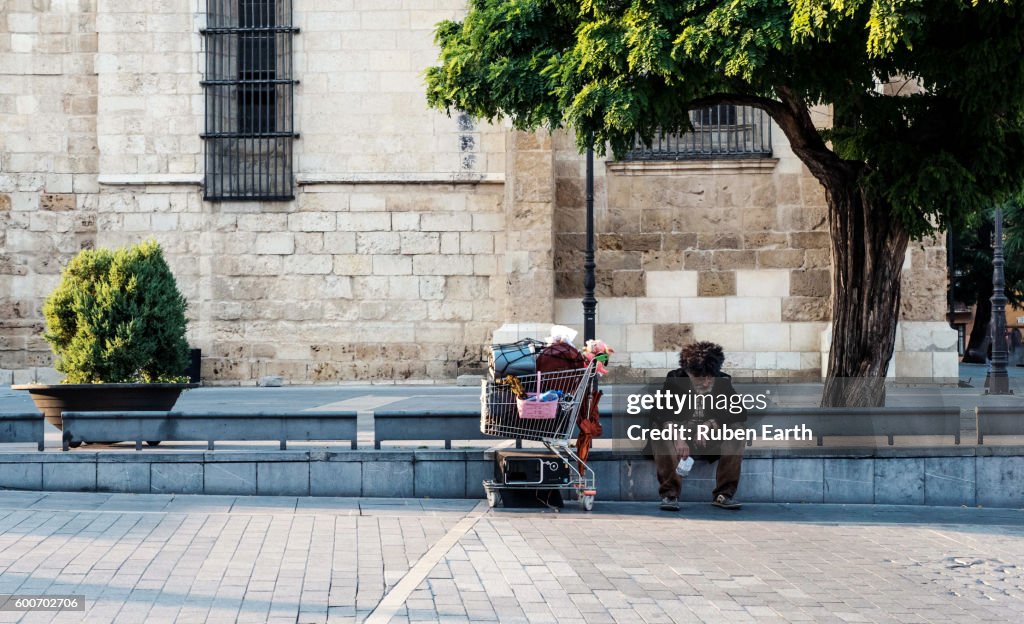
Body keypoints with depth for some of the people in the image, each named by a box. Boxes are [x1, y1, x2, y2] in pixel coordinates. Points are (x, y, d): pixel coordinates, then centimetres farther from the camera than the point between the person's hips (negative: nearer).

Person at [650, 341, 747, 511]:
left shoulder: (723, 382, -5)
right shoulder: (675, 380, -11)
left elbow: (741, 413, -11)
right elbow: (660, 413, -24)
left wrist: (712, 424, -26)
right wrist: (677, 436, -43)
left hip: (711, 443, 1)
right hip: (681, 441, -1)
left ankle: (724, 494, -20)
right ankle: (669, 494, -28)